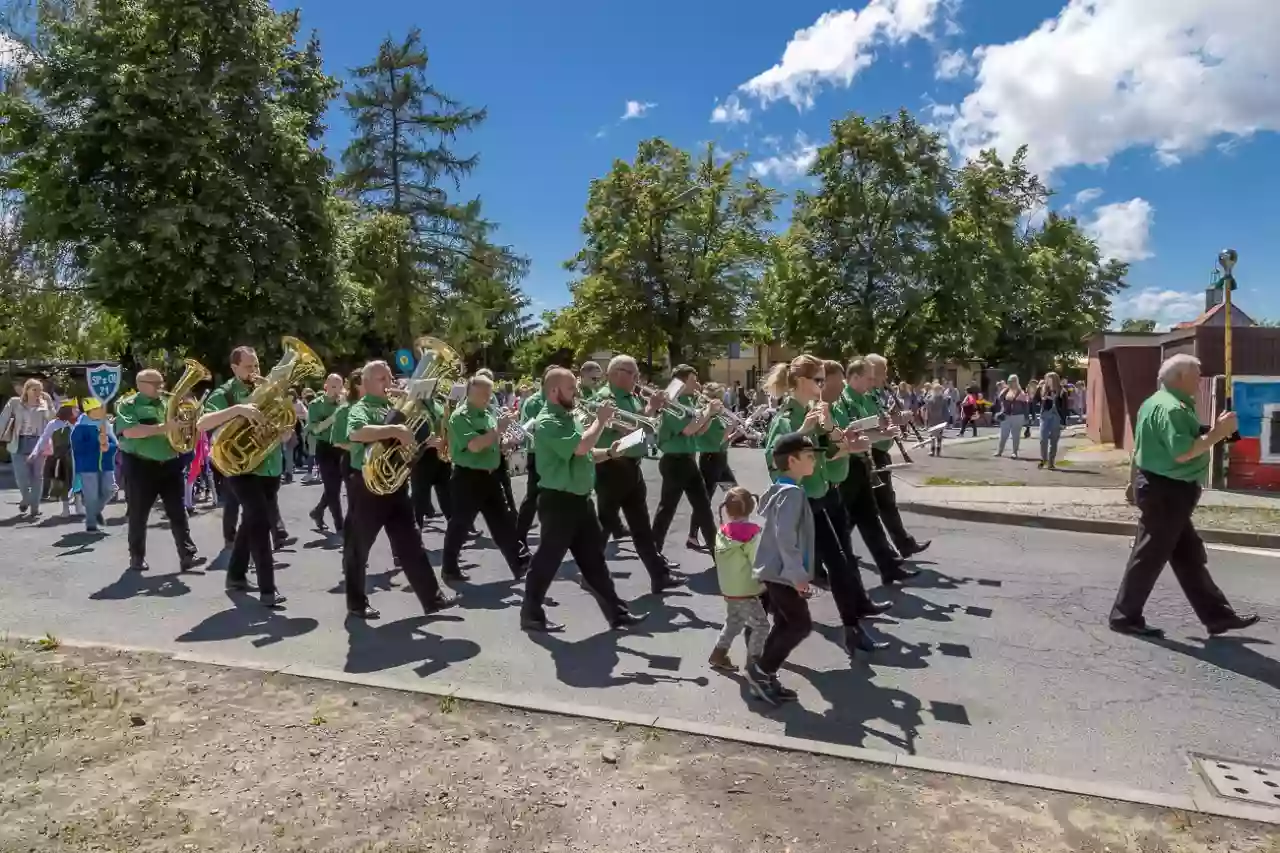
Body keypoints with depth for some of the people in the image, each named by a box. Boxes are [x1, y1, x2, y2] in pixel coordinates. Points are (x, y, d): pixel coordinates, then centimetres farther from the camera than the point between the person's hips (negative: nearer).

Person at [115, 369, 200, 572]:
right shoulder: (127, 405, -3)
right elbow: (129, 431, -19)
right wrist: (163, 428, -24)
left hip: (170, 465, 4)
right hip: (141, 466, -4)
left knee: (178, 512, 1)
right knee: (138, 515, 6)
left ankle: (187, 555, 0)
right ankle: (137, 557, 18)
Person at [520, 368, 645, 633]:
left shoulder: (569, 418, 13)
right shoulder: (547, 422, -17)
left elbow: (586, 454, 21)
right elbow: (581, 447, -28)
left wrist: (608, 453, 3)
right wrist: (601, 420, -16)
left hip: (581, 499, 9)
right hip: (559, 502, -9)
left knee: (594, 559, 13)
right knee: (547, 561, 3)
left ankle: (617, 613, 19)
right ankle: (532, 614, 17)